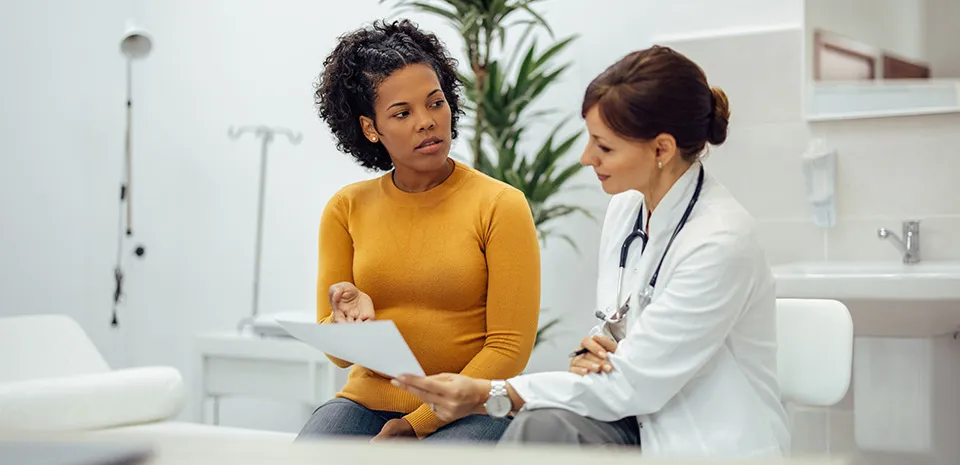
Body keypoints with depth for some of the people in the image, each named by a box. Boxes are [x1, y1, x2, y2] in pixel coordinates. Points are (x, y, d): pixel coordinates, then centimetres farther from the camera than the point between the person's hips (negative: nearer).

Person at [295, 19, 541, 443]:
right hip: (368, 402, 3)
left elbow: (509, 349, -6)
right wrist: (350, 319, -17)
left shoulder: (500, 206, -2)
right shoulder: (346, 209, 7)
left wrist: (417, 424, -12)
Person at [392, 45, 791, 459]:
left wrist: (490, 396, -22)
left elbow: (633, 383, -20)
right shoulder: (625, 207, 4)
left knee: (543, 428, -28)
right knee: (543, 423, -24)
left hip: (713, 449, -6)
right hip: (641, 428, 7)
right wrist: (591, 354, -9)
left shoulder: (720, 242, -21)